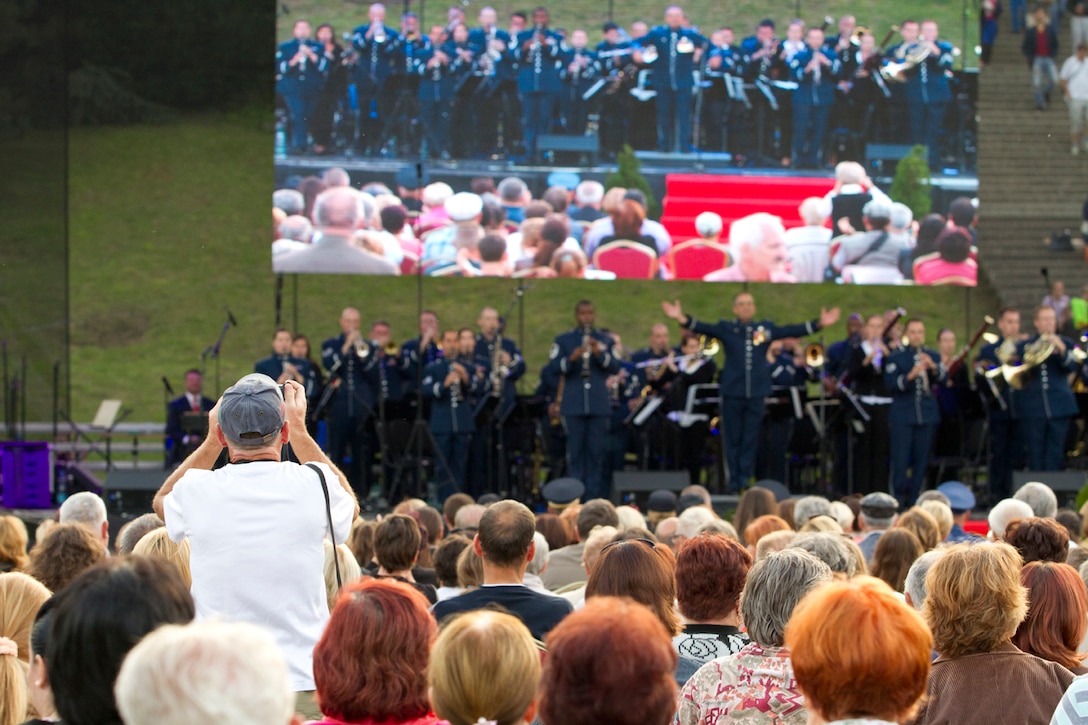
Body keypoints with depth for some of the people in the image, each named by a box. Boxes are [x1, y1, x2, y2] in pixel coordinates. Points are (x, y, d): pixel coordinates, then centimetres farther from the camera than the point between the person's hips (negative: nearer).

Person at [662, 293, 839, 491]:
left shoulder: (766, 328, 9)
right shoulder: (726, 329, 3)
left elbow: (792, 331, 8)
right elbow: (703, 328, -9)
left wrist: (819, 323, 1)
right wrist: (681, 318, -25)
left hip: (756, 393, 1)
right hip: (732, 391, -1)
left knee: (750, 440, 3)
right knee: (733, 439, 4)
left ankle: (745, 479, 9)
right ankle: (734, 480, 11)